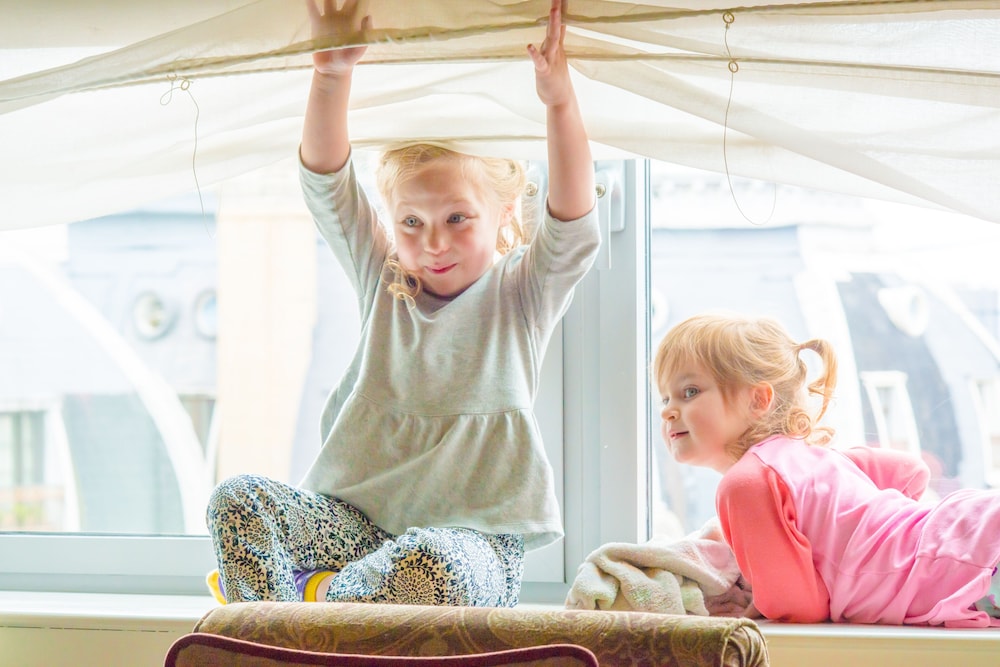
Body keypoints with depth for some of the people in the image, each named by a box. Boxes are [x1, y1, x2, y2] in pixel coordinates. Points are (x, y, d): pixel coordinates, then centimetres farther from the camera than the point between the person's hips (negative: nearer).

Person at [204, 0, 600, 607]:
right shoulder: (382, 280, 11)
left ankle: (318, 598, -20)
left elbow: (576, 231, -17)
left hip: (477, 538, -4)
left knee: (430, 561, -41)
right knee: (237, 498, -21)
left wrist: (560, 102, -29)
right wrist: (331, 74, -18)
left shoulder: (523, 294, 3)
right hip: (359, 518, 4)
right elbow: (326, 184, -1)